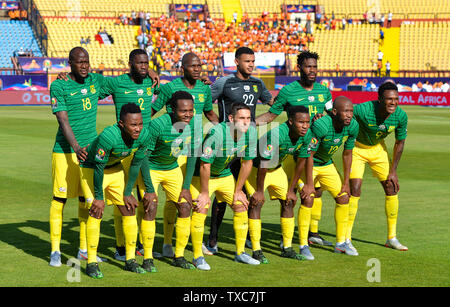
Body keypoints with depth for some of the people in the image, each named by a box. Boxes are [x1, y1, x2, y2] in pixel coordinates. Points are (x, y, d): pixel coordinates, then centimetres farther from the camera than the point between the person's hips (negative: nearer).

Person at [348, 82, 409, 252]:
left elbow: (399, 143, -5)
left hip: (378, 149, 5)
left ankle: (392, 238, 17)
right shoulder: (363, 110, -35)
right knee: (355, 189, -17)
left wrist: (393, 171, -2)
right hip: (356, 148, -4)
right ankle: (346, 239, -6)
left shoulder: (401, 116, -21)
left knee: (391, 189, 2)